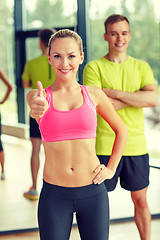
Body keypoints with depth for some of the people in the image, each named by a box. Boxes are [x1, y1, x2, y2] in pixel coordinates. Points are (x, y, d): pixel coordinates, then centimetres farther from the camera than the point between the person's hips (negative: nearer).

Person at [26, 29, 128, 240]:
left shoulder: (93, 94, 2)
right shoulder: (39, 95, 0)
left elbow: (121, 130, 14)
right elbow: (35, 102, -25)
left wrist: (111, 169, 5)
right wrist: (38, 106, -49)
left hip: (93, 192, 1)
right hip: (54, 196, -1)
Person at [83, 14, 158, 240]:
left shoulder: (142, 67, 8)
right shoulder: (93, 68, -1)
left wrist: (113, 92, -14)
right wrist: (137, 97, -11)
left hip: (136, 145, 3)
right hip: (104, 146, -2)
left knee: (140, 200, 12)